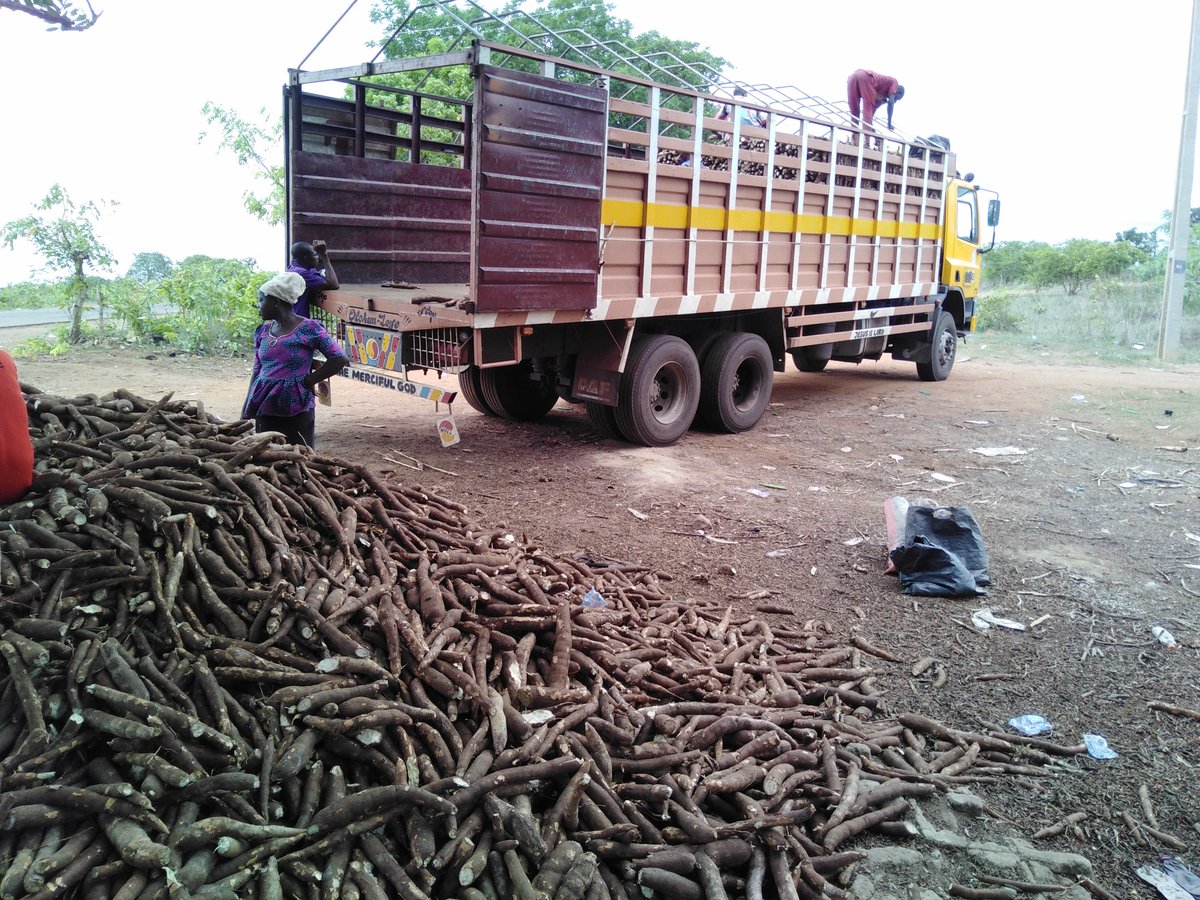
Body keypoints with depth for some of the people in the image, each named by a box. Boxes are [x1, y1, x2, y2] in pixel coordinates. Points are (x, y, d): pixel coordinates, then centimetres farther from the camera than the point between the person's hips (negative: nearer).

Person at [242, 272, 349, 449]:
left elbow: (340, 359, -9)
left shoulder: (308, 329, -8)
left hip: (297, 412, -5)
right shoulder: (263, 331, 9)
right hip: (265, 410, 5)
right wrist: (245, 414, 10)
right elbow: (257, 372, 14)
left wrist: (307, 381, -8)